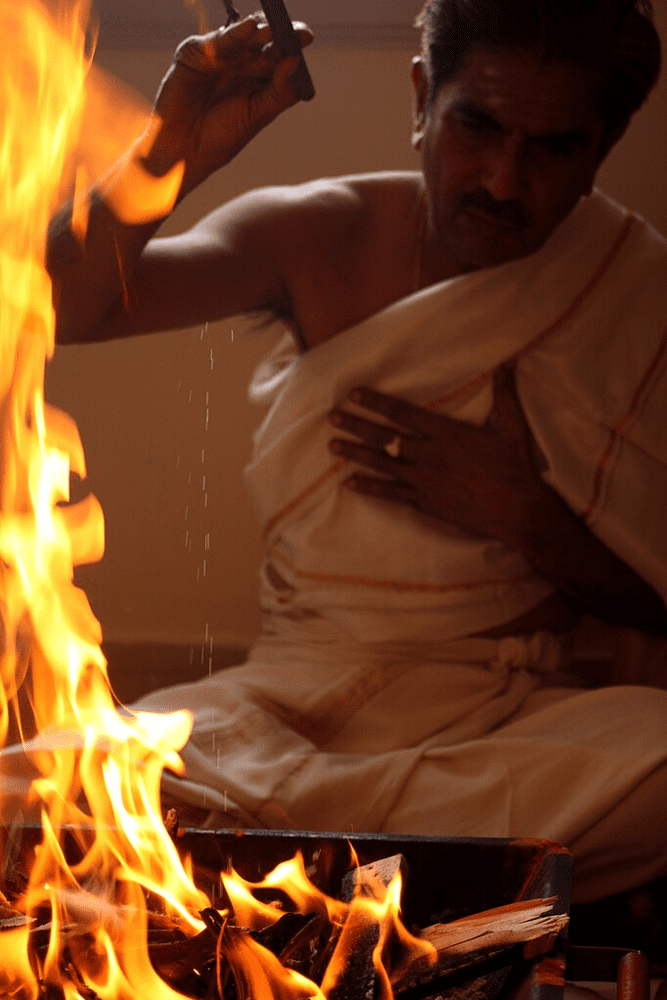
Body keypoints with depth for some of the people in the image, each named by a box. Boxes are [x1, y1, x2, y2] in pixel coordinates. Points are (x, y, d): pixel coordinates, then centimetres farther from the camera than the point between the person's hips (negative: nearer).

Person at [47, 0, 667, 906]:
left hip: (505, 709, 0)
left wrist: (527, 517, -15)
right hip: (293, 688, 1)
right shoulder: (324, 236, 4)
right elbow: (58, 306, -4)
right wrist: (164, 163, -21)